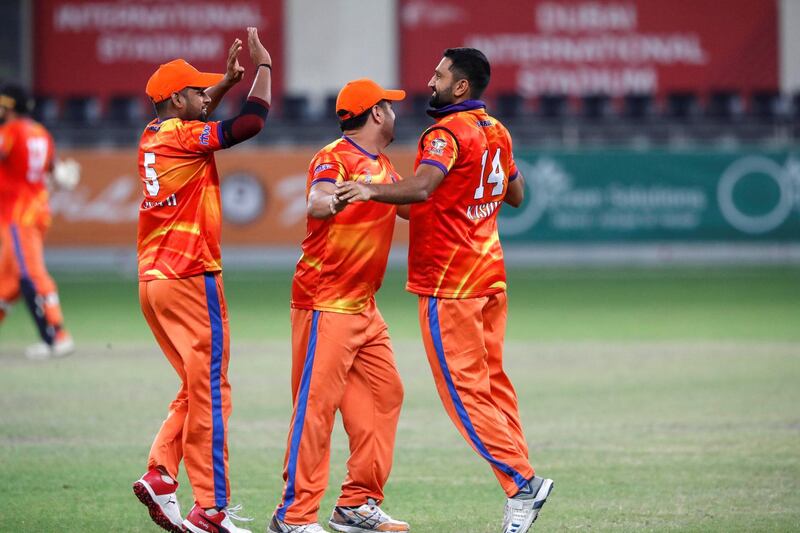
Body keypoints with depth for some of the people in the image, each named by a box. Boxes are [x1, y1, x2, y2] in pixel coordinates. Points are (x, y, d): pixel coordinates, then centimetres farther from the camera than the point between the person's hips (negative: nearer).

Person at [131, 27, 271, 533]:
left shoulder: (153, 135, 11)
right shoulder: (186, 138, -13)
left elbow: (191, 114, 33)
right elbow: (253, 121, -17)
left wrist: (228, 80, 26)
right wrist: (264, 65, -5)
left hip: (153, 281, 9)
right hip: (192, 281, -9)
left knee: (197, 387, 18)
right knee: (210, 391, -4)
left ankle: (161, 475, 6)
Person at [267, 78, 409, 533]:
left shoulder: (383, 167, 16)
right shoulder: (336, 157, -13)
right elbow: (316, 204, -32)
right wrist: (344, 195, -52)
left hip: (365, 307, 10)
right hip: (326, 304, -10)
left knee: (384, 394, 10)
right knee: (316, 404, -11)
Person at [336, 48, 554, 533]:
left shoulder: (448, 133, -16)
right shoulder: (496, 132, 11)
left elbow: (421, 188, -34)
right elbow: (516, 195, 24)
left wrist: (372, 190, -46)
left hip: (449, 281, -9)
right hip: (491, 274, 9)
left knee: (464, 391, -5)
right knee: (493, 383, 12)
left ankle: (521, 482, -9)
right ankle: (521, 483, 10)